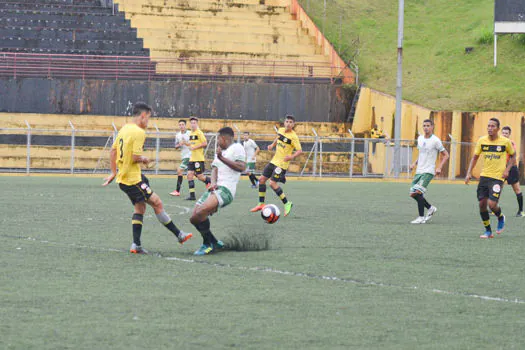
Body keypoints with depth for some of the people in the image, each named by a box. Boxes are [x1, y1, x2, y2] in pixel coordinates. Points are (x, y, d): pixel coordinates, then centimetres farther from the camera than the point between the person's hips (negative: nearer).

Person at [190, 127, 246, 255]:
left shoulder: (236, 148, 0)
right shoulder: (220, 151, 27)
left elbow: (241, 167, -15)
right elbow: (214, 169, 13)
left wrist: (222, 158, -16)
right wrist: (213, 182, -8)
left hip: (226, 189, -10)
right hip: (215, 188, 10)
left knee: (201, 211, -29)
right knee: (194, 219, 4)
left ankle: (208, 245, -16)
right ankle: (215, 243, 16)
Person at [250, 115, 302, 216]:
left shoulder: (293, 137, -16)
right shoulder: (281, 130, 5)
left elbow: (300, 150, -19)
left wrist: (292, 156, -37)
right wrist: (272, 145, 10)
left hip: (282, 163, -8)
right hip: (274, 161, 8)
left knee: (272, 183, -17)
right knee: (262, 179, 7)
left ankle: (287, 203, -4)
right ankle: (261, 204, 18)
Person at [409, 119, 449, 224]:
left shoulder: (435, 140, -8)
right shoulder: (420, 138, 12)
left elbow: (446, 155, -3)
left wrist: (439, 167, -14)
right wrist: (415, 163, 9)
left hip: (428, 171, -7)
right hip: (419, 171, 7)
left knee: (418, 192, -20)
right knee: (413, 194, 5)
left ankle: (421, 217, -12)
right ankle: (430, 208, 24)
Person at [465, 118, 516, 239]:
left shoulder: (505, 142, -6)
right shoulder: (482, 141, 1)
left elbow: (513, 156, 9)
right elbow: (475, 157, 9)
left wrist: (507, 170, -5)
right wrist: (469, 173, -1)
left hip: (498, 177, -4)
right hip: (484, 176, 4)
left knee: (492, 204, -15)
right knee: (482, 203, 1)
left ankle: (501, 218, 19)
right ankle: (488, 231, 16)